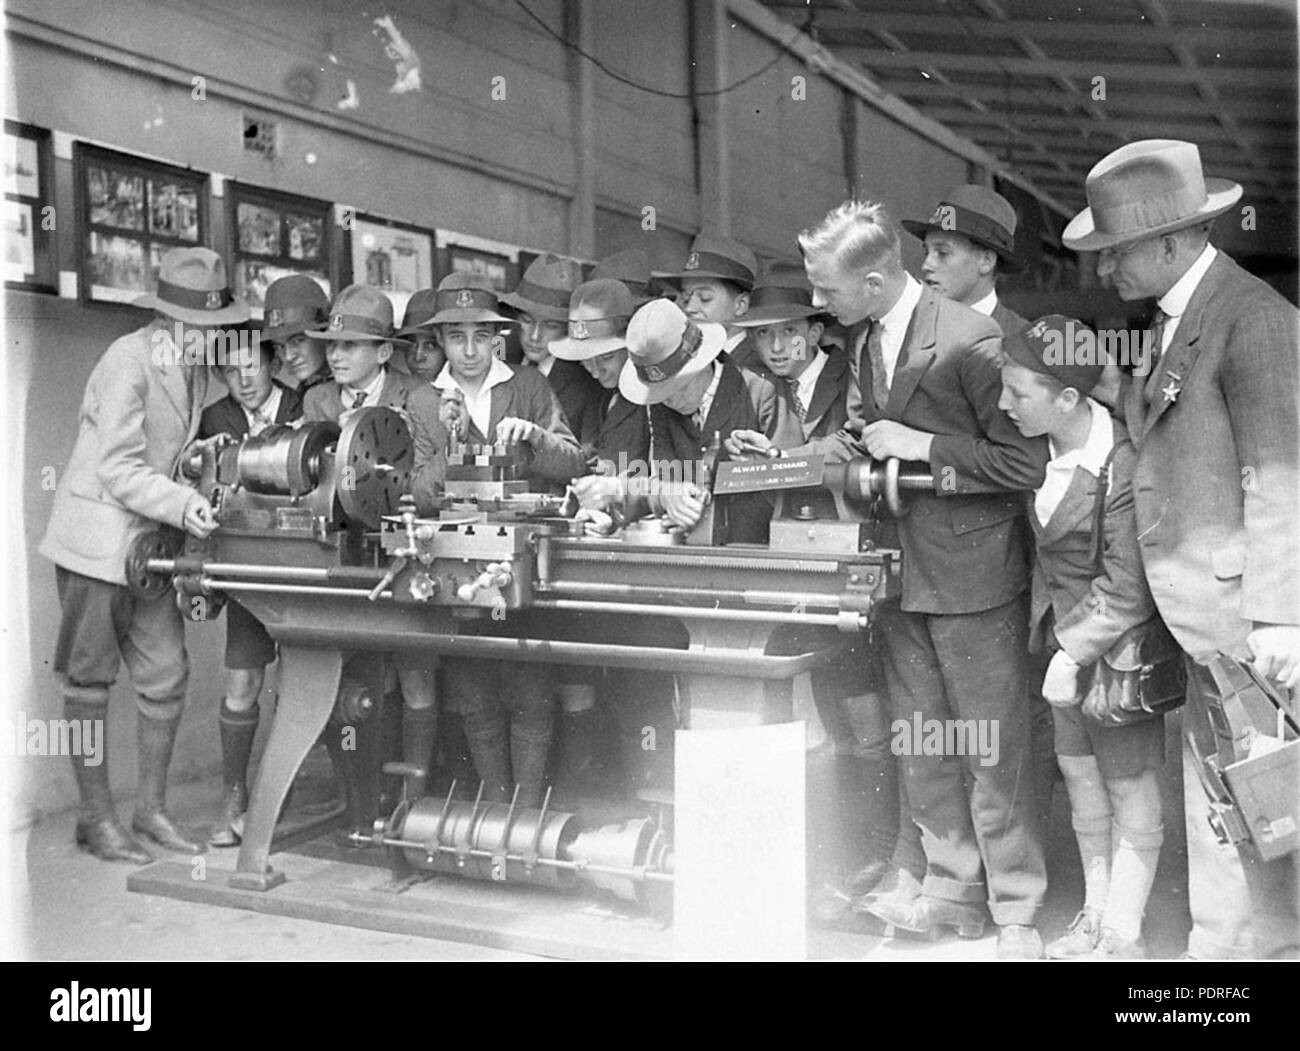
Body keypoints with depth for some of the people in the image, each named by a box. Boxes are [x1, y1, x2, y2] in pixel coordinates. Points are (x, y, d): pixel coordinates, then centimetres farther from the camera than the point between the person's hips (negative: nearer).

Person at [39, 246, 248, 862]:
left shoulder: (194, 367, 8)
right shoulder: (129, 361, -17)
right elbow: (117, 469, -20)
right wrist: (181, 504, -31)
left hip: (150, 538, 7)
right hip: (96, 537, -7)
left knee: (166, 676, 5)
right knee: (90, 679, 3)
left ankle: (151, 809, 18)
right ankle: (95, 817, 14)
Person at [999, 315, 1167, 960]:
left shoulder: (1121, 465, -24)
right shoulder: (1043, 452, -2)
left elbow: (1128, 587, -21)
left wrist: (1074, 653, -18)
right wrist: (1053, 635, 8)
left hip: (1117, 643, -7)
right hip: (1063, 636, 8)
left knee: (1130, 786, 7)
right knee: (1078, 771, 16)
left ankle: (1123, 935, 21)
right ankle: (1095, 913, 33)